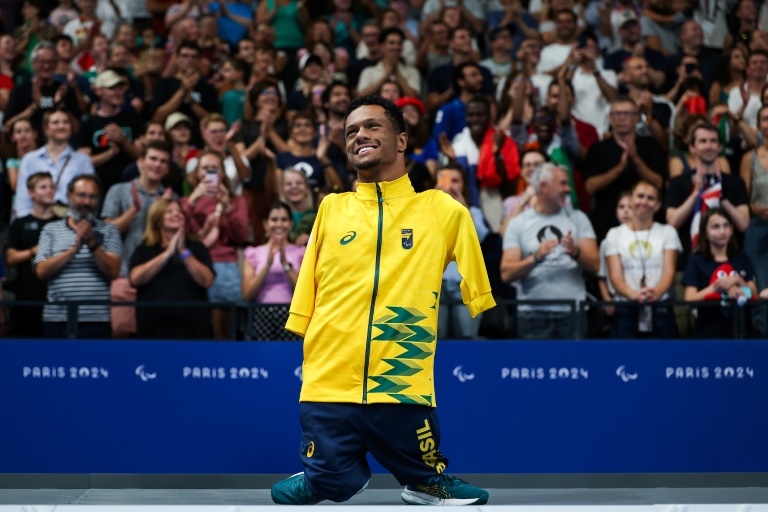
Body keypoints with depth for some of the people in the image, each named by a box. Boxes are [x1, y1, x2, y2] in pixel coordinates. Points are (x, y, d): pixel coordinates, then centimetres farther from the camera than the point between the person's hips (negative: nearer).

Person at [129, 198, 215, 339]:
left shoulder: (196, 248, 15)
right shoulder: (144, 250, 14)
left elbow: (207, 281, 0)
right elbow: (136, 279, -5)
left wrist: (184, 252, -8)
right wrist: (168, 253, -6)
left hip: (192, 328, 0)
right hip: (154, 328, 0)